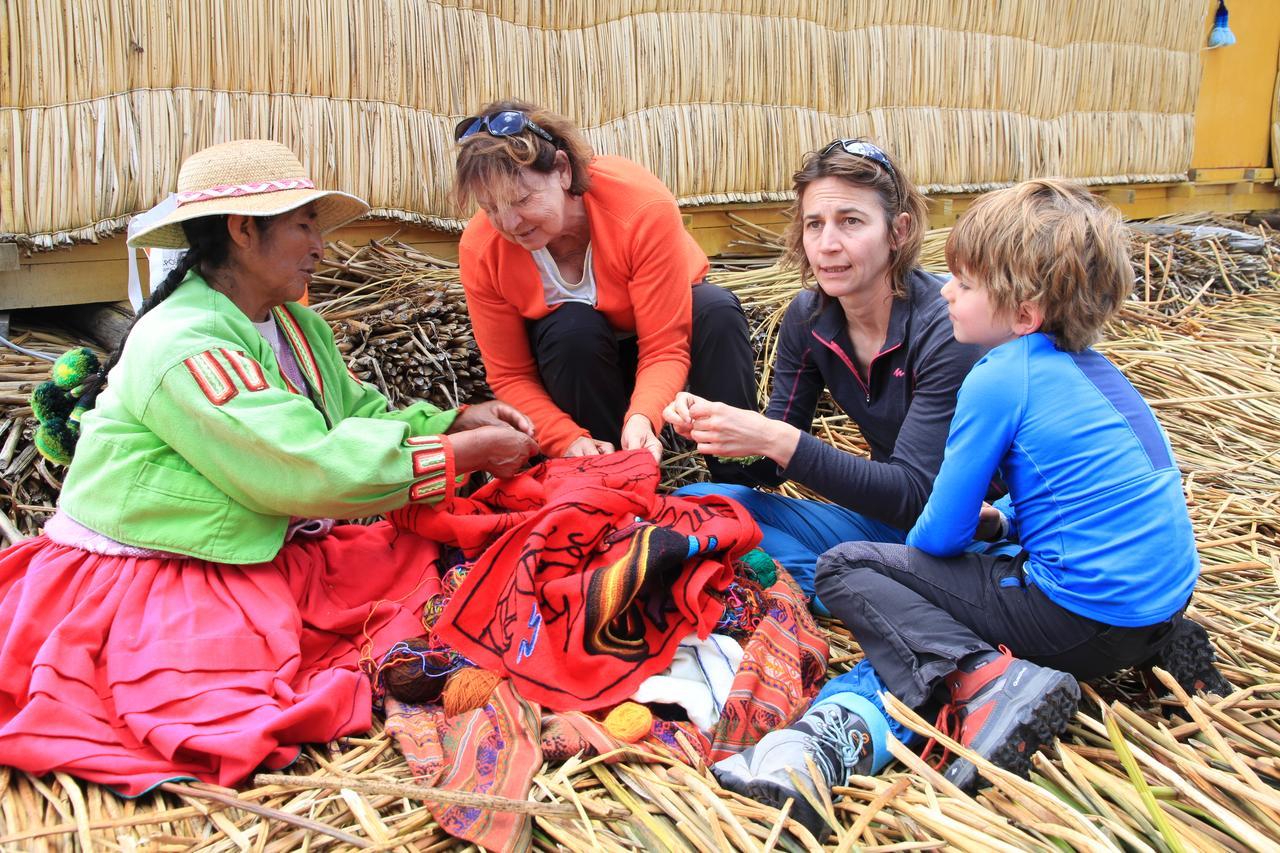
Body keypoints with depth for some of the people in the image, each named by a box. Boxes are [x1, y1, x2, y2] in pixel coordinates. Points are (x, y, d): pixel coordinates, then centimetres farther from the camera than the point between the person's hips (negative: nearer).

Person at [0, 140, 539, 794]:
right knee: (244, 724, -28)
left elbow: (359, 414, 11)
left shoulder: (295, 324, 7)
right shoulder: (182, 347, -23)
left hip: (270, 557, 8)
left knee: (425, 565, -7)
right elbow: (312, 469, -28)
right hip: (148, 580, -8)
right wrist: (468, 452, -21)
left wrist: (457, 421, -6)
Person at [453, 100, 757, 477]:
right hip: (573, 351, 1)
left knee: (717, 311, -32)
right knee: (573, 328, -34)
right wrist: (569, 440, -35)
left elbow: (664, 347, -32)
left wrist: (642, 418, -52)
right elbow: (509, 376, -18)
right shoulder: (480, 249, -25)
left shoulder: (643, 206, -33)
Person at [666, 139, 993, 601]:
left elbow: (914, 495, -26)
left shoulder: (948, 327, -22)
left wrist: (778, 440, -35)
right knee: (696, 500, -7)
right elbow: (772, 466, 0)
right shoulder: (809, 319, -3)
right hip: (883, 515, 7)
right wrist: (713, 427, -23)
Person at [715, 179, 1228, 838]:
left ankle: (985, 679, -19)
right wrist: (998, 519, 12)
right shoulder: (1092, 367, 11)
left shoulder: (998, 381, -14)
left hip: (1081, 619, -8)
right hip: (1162, 595, 8)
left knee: (844, 569, -4)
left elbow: (940, 534, -8)